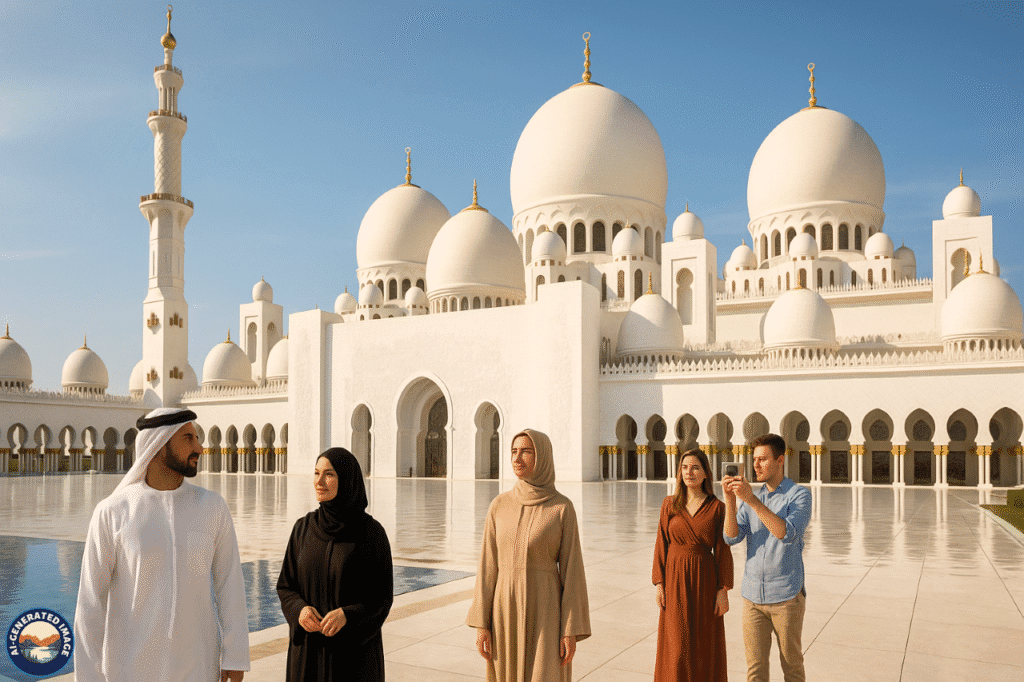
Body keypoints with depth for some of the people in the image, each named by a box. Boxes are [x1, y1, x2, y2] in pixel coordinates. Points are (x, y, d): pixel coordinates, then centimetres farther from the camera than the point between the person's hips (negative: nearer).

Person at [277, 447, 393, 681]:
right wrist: (300, 610, -15)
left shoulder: (372, 532, -10)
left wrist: (346, 615, -24)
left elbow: (383, 596, -7)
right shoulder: (303, 528, 1)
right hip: (309, 650, 4)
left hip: (354, 651, -3)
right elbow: (286, 586, 6)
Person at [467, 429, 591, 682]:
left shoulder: (563, 508, -5)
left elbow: (571, 569, -6)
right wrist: (481, 624, -1)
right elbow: (488, 565, 4)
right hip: (507, 610, 4)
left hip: (545, 611, -3)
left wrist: (572, 630, -10)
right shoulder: (499, 505, 3)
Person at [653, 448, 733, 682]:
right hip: (675, 579, 1)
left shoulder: (716, 507, -3)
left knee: (706, 645, 6)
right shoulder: (670, 504, 1)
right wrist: (659, 584, -3)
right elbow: (661, 545, 3)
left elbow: (723, 551, -2)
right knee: (677, 647, 2)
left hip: (705, 581, -1)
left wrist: (723, 591, -5)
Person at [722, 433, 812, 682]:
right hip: (753, 596, 4)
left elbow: (787, 534, -23)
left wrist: (751, 500, -29)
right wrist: (730, 499, -17)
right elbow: (731, 537, -3)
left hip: (786, 596, -4)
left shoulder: (799, 495, -6)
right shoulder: (752, 498, 9)